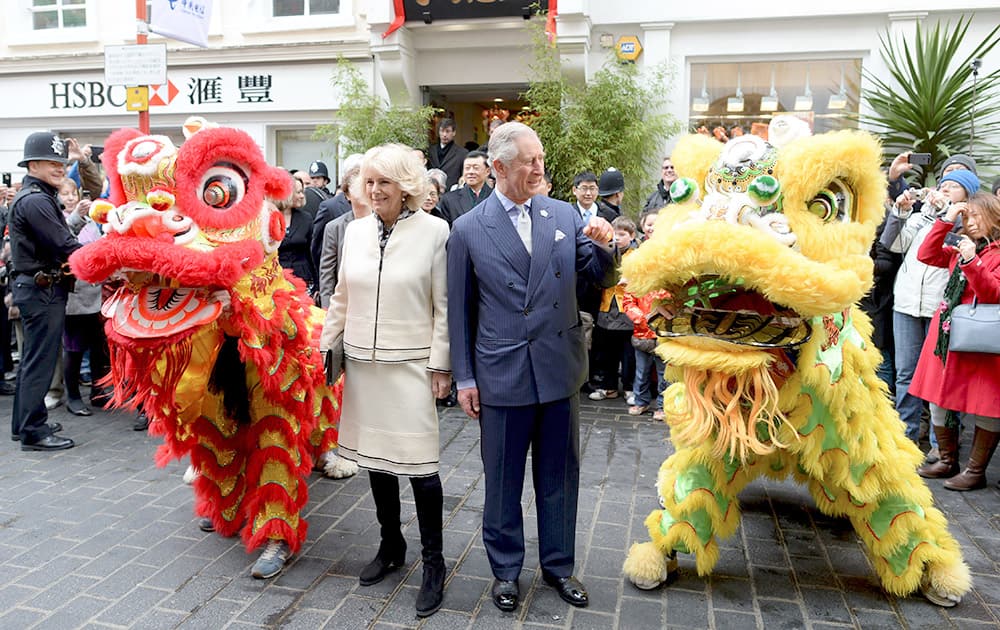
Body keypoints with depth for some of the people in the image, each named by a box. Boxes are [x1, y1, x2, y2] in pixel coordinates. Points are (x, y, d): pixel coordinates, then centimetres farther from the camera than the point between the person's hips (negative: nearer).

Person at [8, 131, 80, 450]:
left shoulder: (31, 197, 17)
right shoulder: (36, 200, -16)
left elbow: (56, 239, 15)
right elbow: (65, 246, -22)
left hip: (34, 288, 11)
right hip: (42, 289, -11)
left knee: (32, 359, 17)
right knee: (40, 361, -5)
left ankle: (24, 423, 27)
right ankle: (34, 432, 1)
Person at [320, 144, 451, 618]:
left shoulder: (434, 231, -6)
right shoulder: (356, 230, 7)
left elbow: (444, 306, -5)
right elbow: (342, 298, 13)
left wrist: (441, 365, -7)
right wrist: (327, 348, 11)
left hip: (411, 365, -4)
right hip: (363, 361, 5)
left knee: (419, 463, -4)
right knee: (374, 457, 13)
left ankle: (433, 562, 14)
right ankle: (391, 546, 32)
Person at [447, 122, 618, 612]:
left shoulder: (565, 214, 1)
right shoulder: (468, 230, -5)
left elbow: (602, 278, 5)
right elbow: (460, 310, -1)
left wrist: (605, 247, -17)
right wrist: (464, 377, -1)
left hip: (560, 369, 3)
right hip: (502, 374, -2)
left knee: (560, 476, 16)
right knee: (503, 480, 13)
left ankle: (558, 564, 36)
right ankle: (505, 569, 33)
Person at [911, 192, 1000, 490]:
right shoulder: (960, 250, 14)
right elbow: (926, 255, 8)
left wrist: (972, 261, -24)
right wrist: (945, 220, 4)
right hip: (946, 335, 7)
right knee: (939, 400, 12)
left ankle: (976, 471, 14)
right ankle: (947, 461, 27)